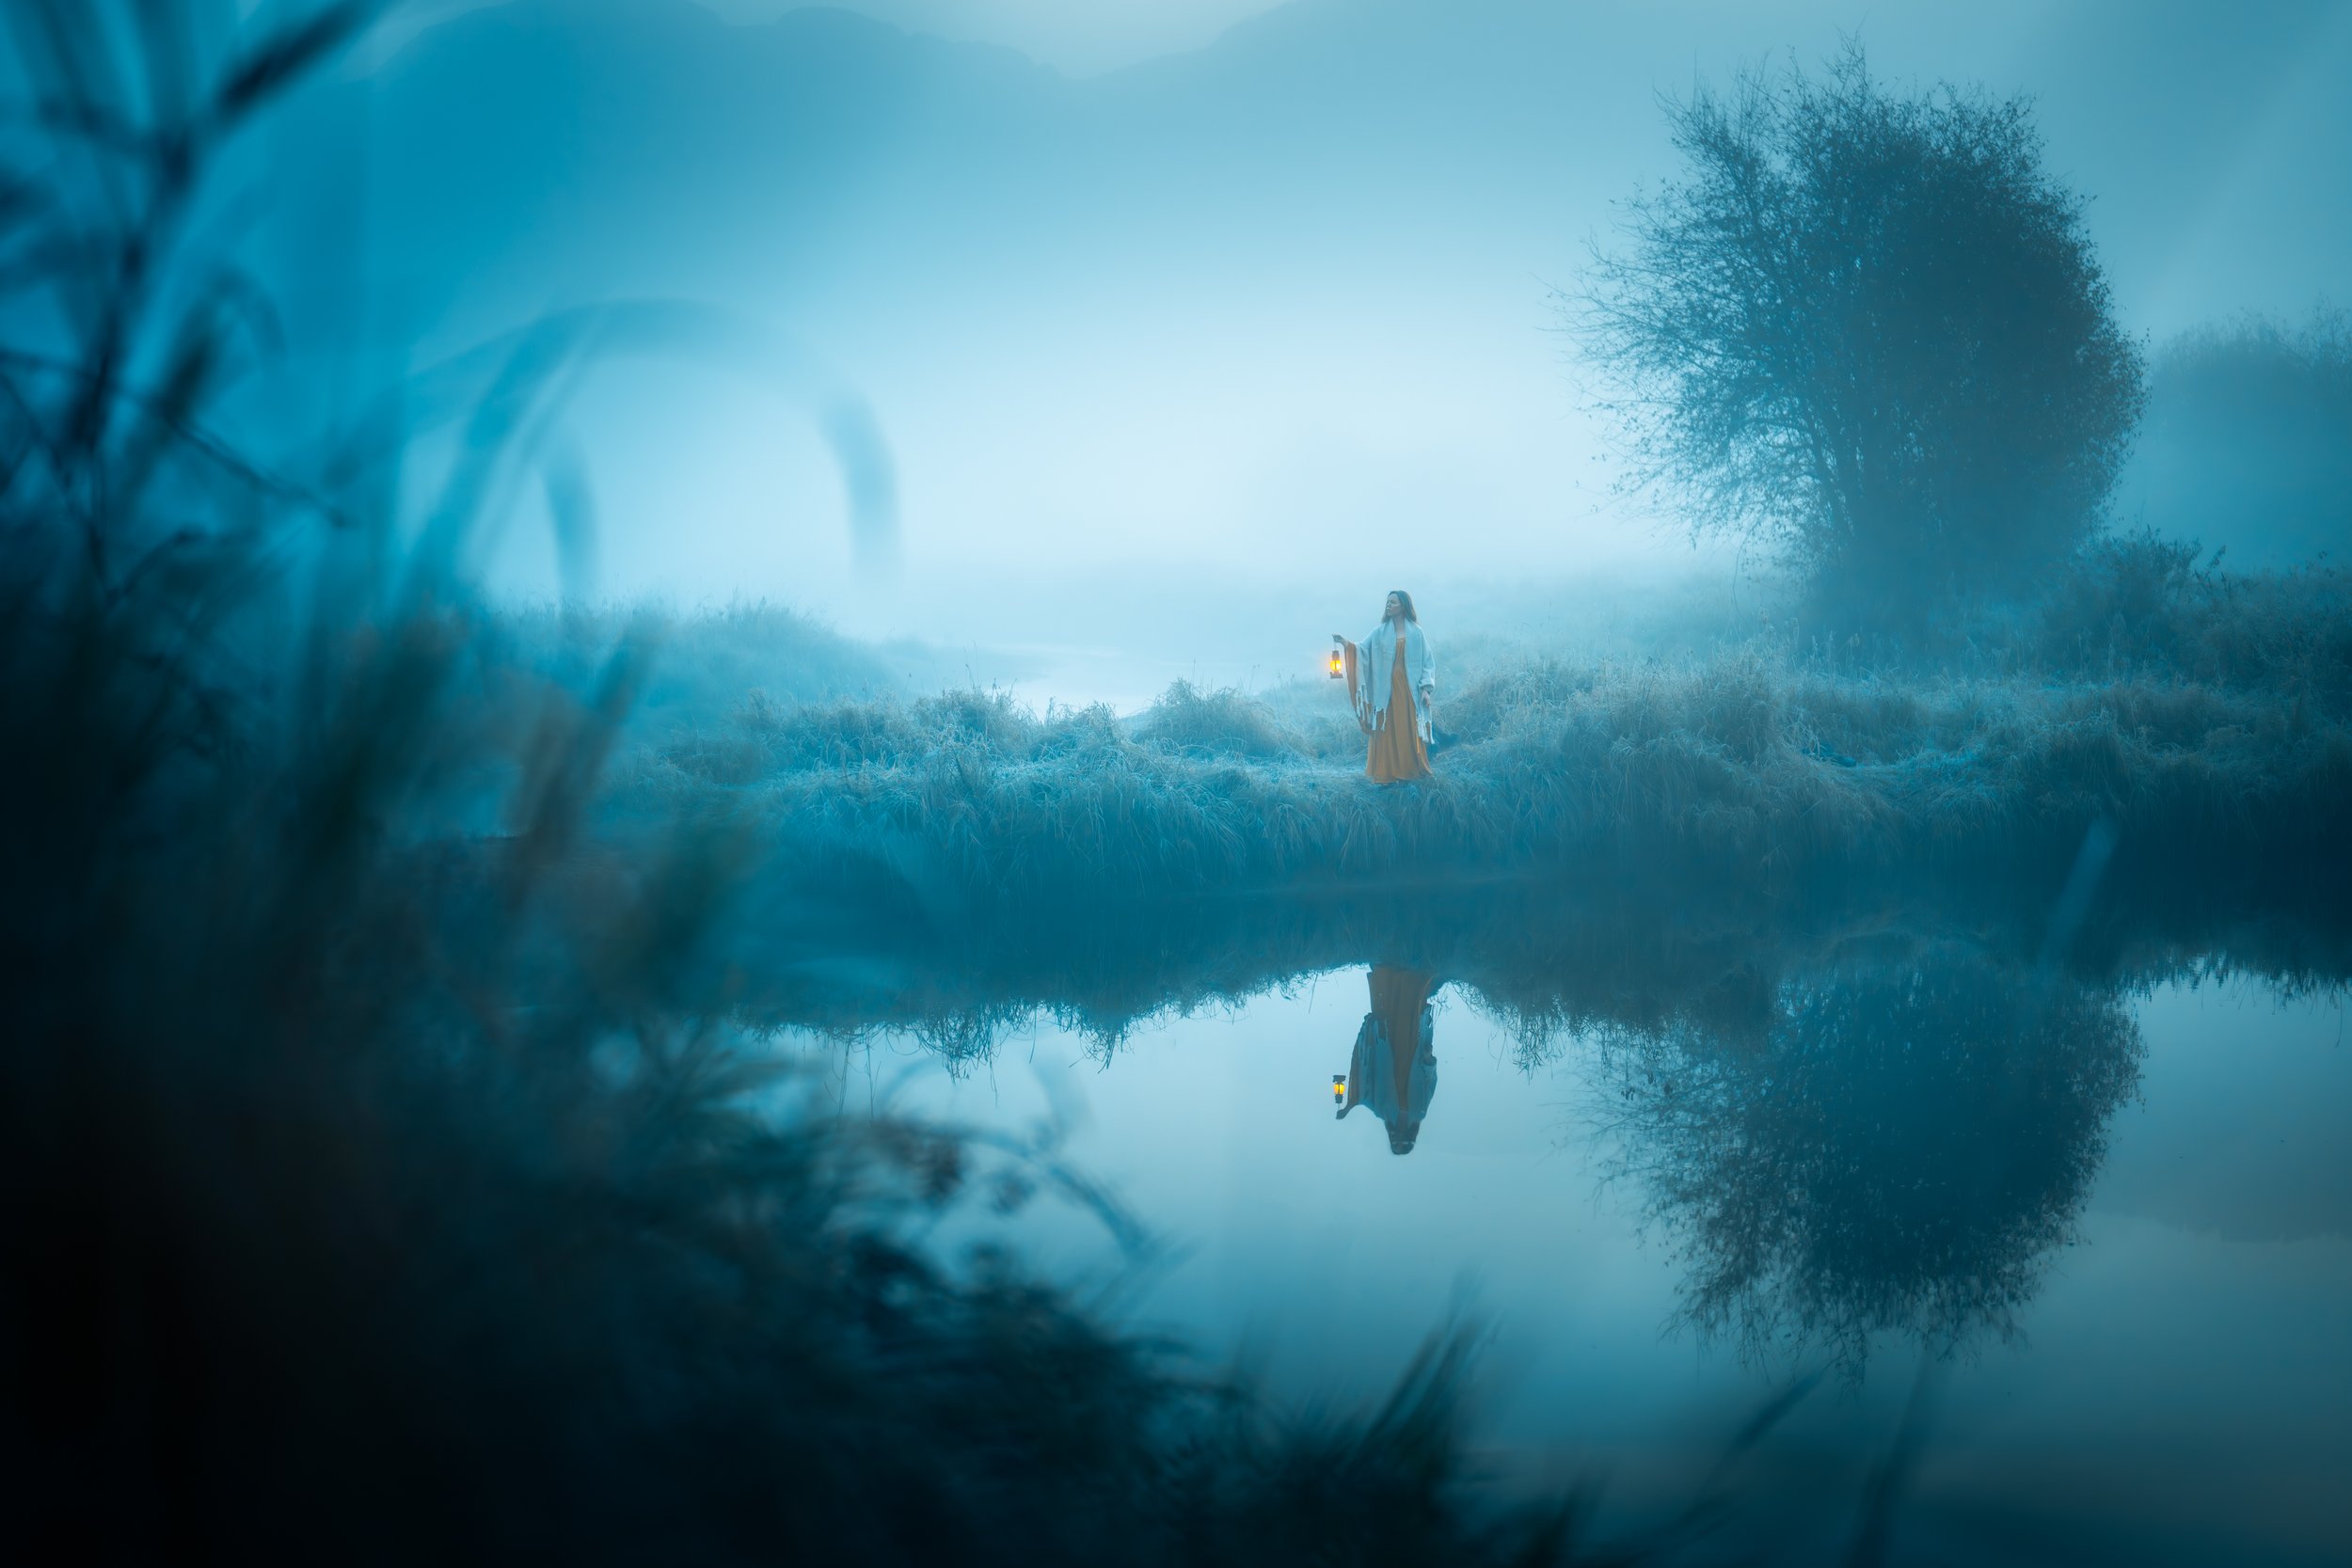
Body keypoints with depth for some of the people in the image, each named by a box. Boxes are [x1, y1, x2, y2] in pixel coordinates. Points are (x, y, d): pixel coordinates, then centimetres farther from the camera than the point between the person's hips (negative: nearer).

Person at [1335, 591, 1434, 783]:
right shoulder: (1380, 632, 8)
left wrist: (1426, 688, -6)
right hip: (1386, 690, 1)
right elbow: (1363, 650, -3)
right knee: (1386, 731, -2)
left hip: (1409, 690, -1)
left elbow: (1427, 662, 3)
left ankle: (1408, 773, 5)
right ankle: (1386, 774, -1)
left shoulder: (1416, 633, 4)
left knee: (1409, 731, -1)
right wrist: (1346, 643, -22)